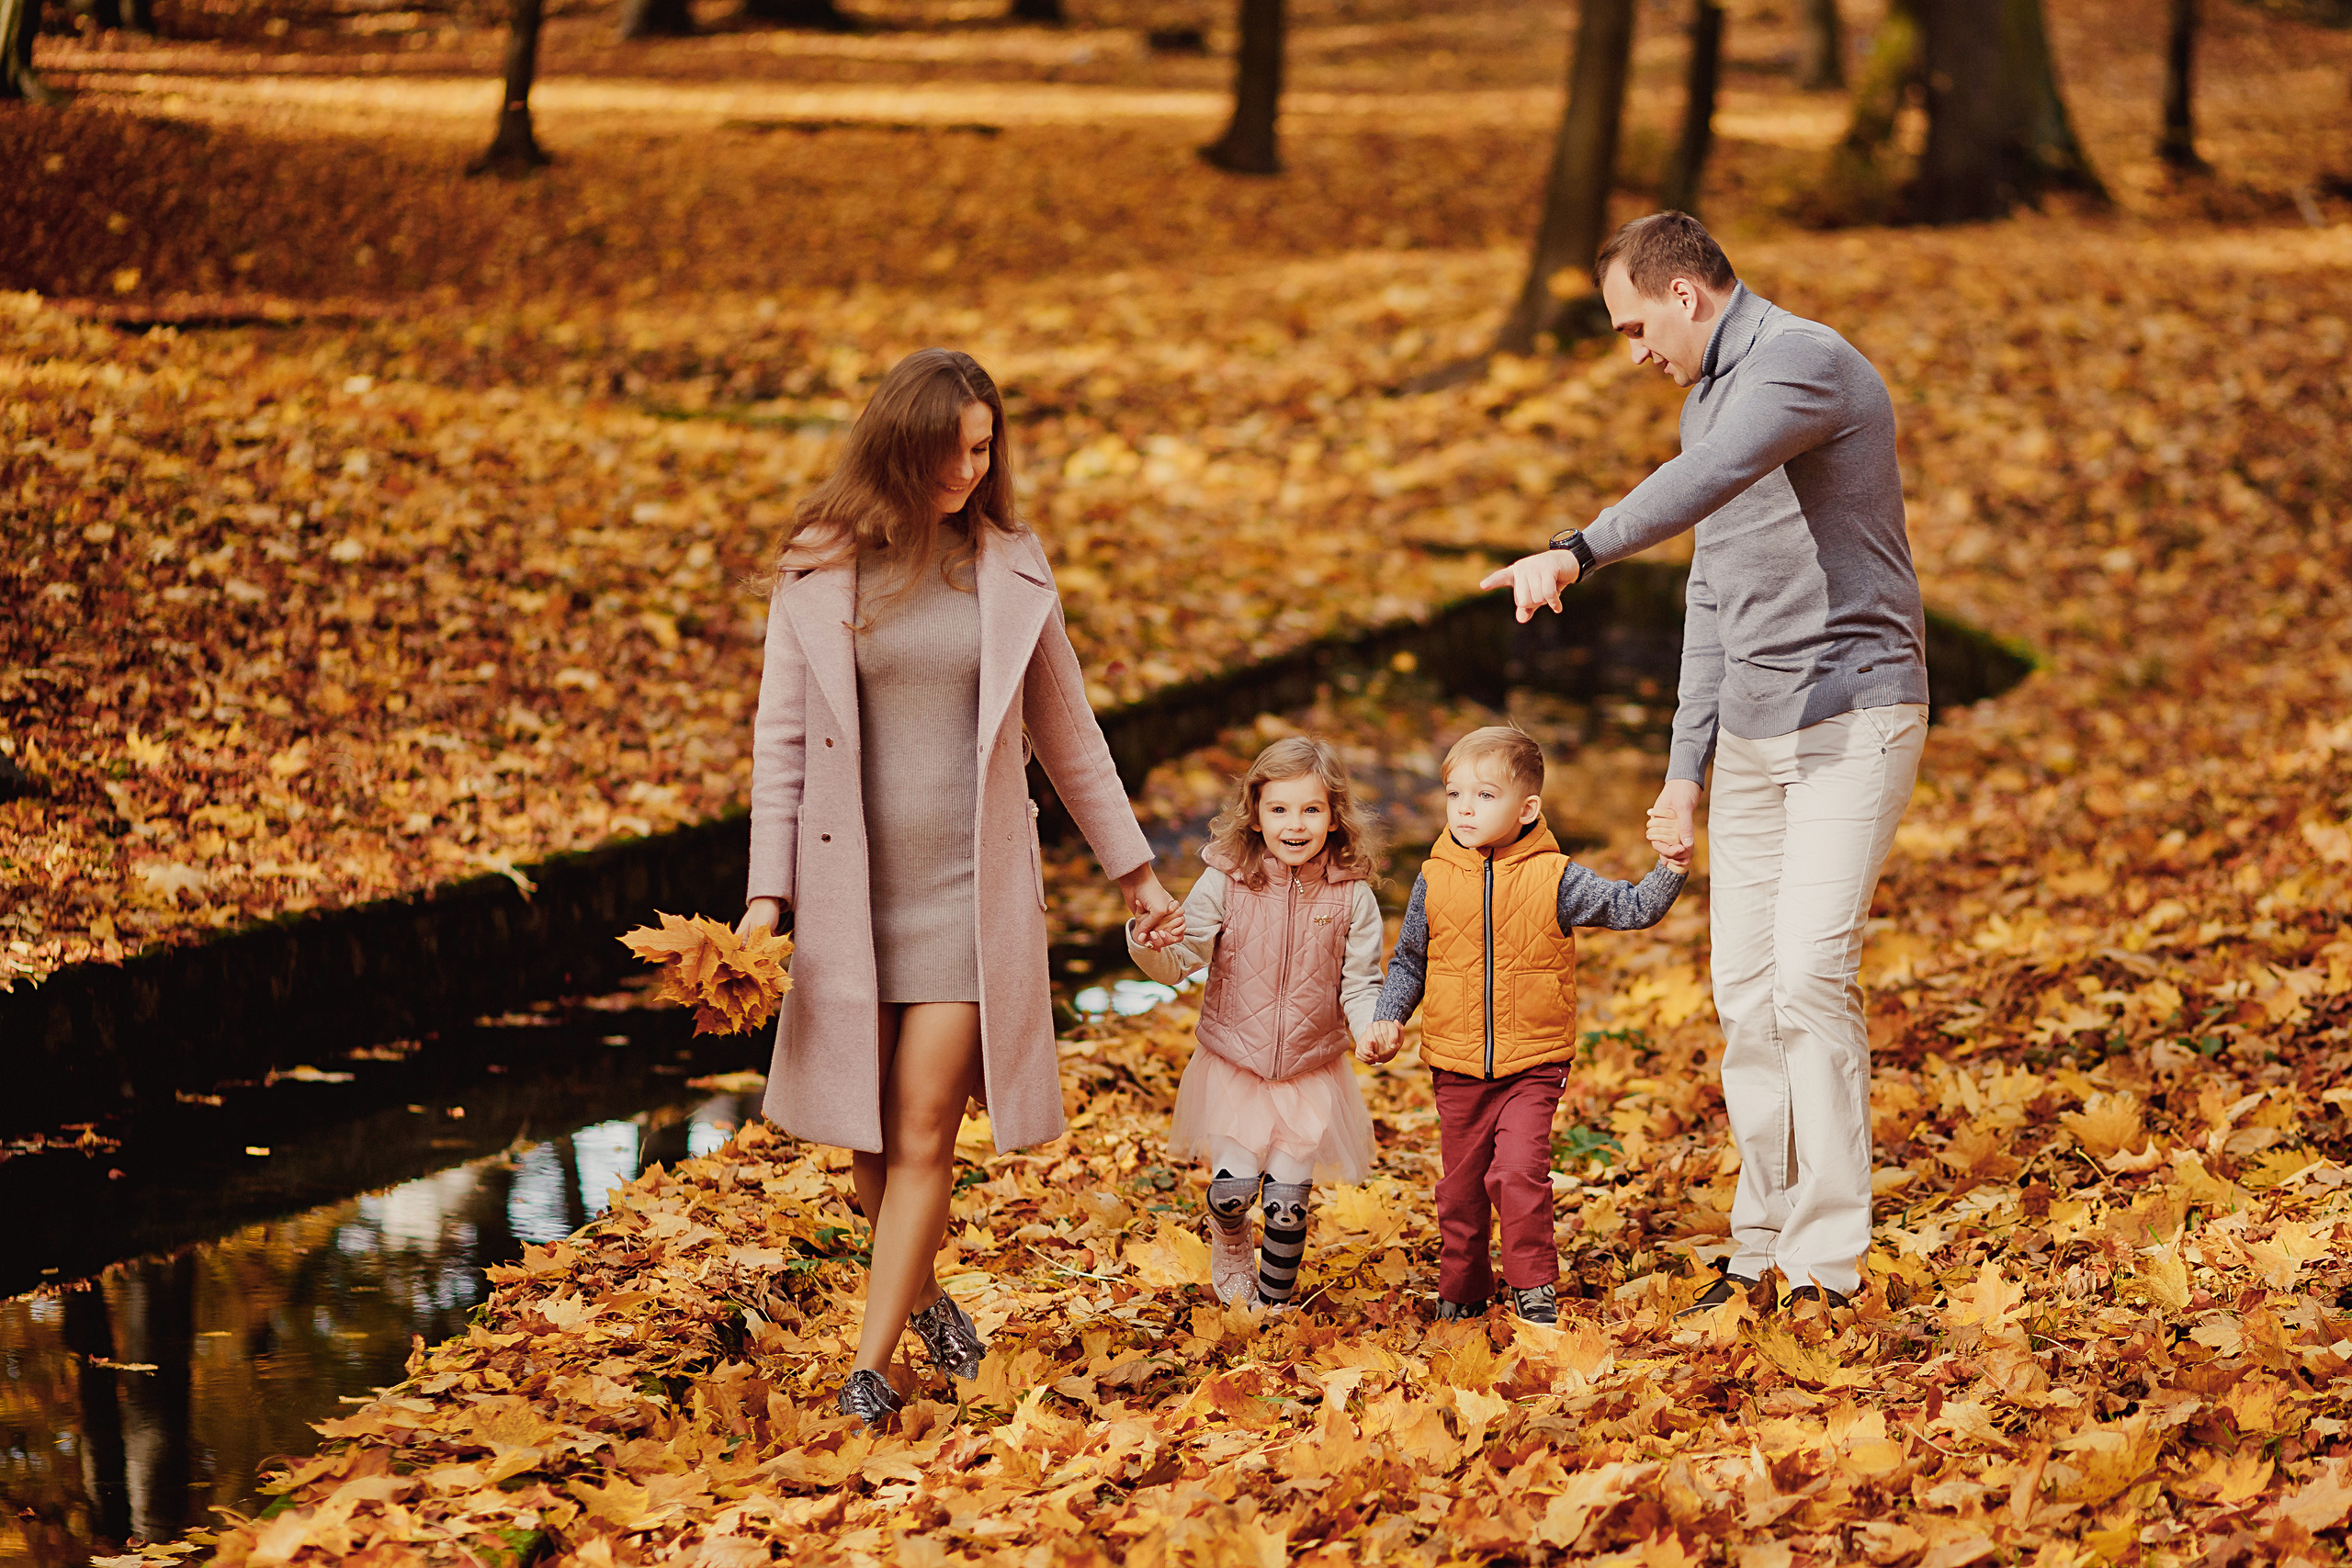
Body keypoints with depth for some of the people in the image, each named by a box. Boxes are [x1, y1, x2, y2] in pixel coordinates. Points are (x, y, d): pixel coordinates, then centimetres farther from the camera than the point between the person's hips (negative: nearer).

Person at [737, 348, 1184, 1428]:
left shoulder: (1011, 566, 4)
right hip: (854, 886, 0)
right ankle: (924, 1298, 32)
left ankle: (871, 1369, -2)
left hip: (971, 887, 0)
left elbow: (1065, 731, 13)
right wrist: (766, 892, -3)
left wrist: (1135, 869, 16)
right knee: (872, 1137, 6)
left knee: (924, 1131, -7)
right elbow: (781, 736, 3)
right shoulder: (819, 567, 0)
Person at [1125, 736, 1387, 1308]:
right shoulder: (1225, 883, -11)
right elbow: (1178, 963, -9)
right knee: (1233, 1185, -8)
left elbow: (1360, 984, -4)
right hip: (1234, 1064, 0)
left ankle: (1275, 1303, 25)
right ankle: (1230, 1246, 28)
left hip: (1311, 1071, 0)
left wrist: (1374, 1027, -24)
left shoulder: (1351, 896, -9)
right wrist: (1149, 945, -31)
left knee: (1288, 1201, 1)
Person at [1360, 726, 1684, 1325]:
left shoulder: (1553, 879, -6)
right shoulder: (1435, 881, 0)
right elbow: (1408, 962, 11)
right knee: (1460, 1186, 11)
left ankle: (1534, 1289, -3)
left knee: (1519, 1173, -18)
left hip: (1533, 1065, -3)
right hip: (1457, 1067, 3)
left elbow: (1633, 908, -2)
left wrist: (1669, 867, -18)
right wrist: (1388, 1018, -1)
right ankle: (1461, 1289, 29)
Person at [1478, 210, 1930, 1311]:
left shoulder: (1804, 361, -14)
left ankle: (1830, 1268, -13)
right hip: (1754, 734, 9)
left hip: (1854, 716, -9)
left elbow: (1713, 477, -35)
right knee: (1744, 992, 8)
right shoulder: (1709, 397, 16)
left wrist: (1577, 552, -45)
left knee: (1811, 977, -16)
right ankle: (1761, 1248, 18)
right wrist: (1686, 769, 20)